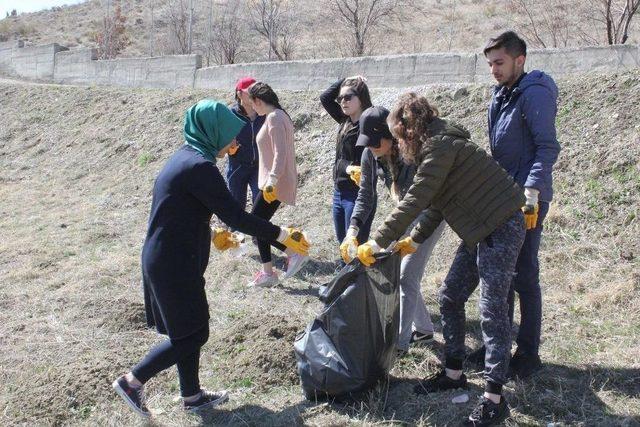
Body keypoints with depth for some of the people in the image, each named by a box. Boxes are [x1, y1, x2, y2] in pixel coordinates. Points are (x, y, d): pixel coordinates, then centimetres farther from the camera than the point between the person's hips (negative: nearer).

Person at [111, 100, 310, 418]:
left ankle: (192, 396, 32)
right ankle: (132, 381, 13)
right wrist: (281, 235, -15)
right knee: (192, 335, 4)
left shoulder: (185, 157, 9)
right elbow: (234, 215, -22)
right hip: (176, 265, -10)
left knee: (188, 331, 19)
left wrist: (210, 235, 24)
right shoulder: (200, 166, -21)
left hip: (163, 258, 10)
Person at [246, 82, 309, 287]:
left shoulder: (274, 118, -16)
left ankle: (294, 254, 0)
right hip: (271, 183, 10)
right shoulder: (279, 115, 14)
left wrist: (272, 182, -29)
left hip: (275, 185, -10)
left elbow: (279, 154, -24)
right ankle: (267, 273, 16)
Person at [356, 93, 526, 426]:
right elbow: (435, 204, 19)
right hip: (481, 230, 10)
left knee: (492, 310, -8)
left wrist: (375, 243, -18)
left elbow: (414, 201, -22)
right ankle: (453, 373, 25)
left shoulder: (441, 145, -17)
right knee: (450, 298, 13)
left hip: (500, 228, -10)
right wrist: (414, 240, 15)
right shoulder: (438, 145, 13)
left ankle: (494, 399, -2)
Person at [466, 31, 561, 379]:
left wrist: (531, 192, -26)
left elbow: (547, 147, -19)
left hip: (527, 201, -9)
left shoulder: (535, 94, -12)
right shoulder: (500, 96, 13)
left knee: (524, 276, -2)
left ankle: (528, 353, 10)